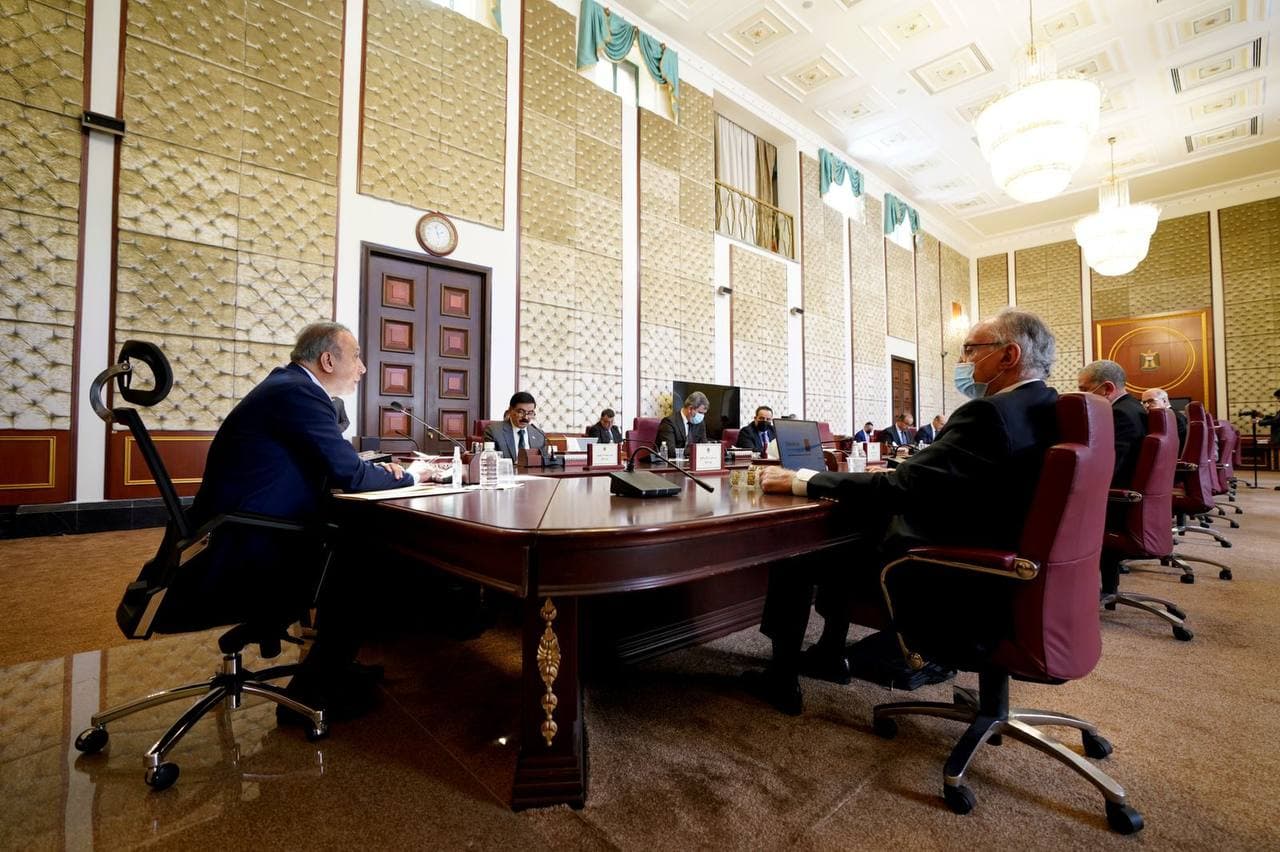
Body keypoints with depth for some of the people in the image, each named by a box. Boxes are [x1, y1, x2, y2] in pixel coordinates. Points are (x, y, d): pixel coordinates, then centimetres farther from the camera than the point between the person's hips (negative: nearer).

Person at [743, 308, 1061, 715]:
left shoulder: (990, 413, -25)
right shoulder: (1049, 409, 5)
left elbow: (901, 488, -28)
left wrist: (800, 480, -21)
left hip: (950, 583, -10)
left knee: (793, 556, -1)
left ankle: (782, 679, 17)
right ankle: (830, 654, 34)